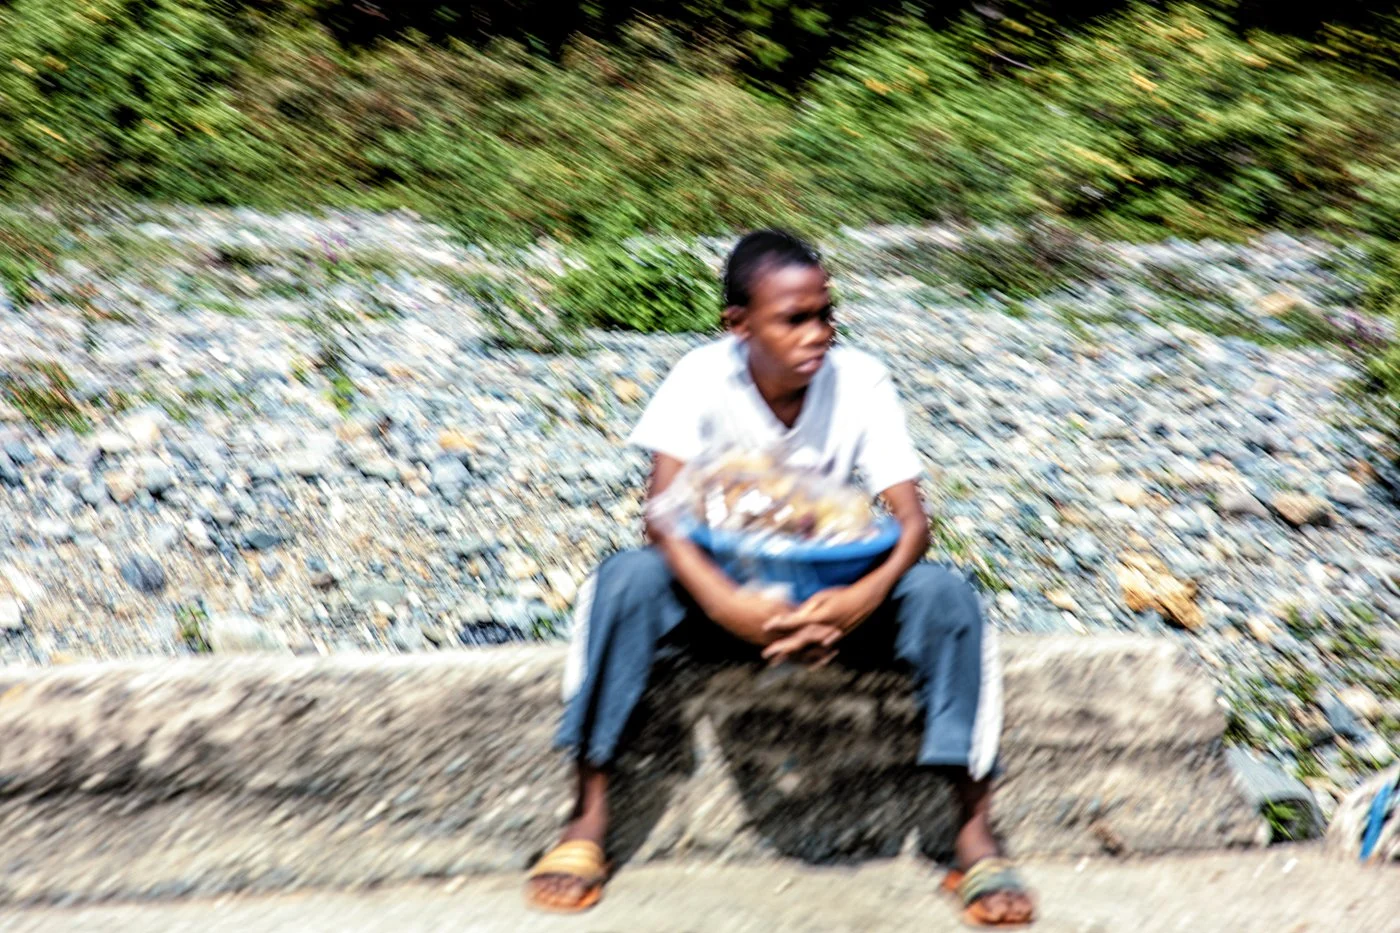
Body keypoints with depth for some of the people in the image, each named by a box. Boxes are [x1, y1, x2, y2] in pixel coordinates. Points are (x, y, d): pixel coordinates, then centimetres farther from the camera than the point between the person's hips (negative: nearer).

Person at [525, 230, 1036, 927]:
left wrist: (866, 597, -40)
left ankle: (973, 831, -18)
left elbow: (912, 520, -18)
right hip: (727, 584, -1)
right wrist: (726, 603, -44)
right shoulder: (702, 378, -15)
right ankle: (588, 817, -22)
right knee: (627, 578, -31)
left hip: (832, 590, 1)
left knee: (944, 595, -27)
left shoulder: (860, 383, -13)